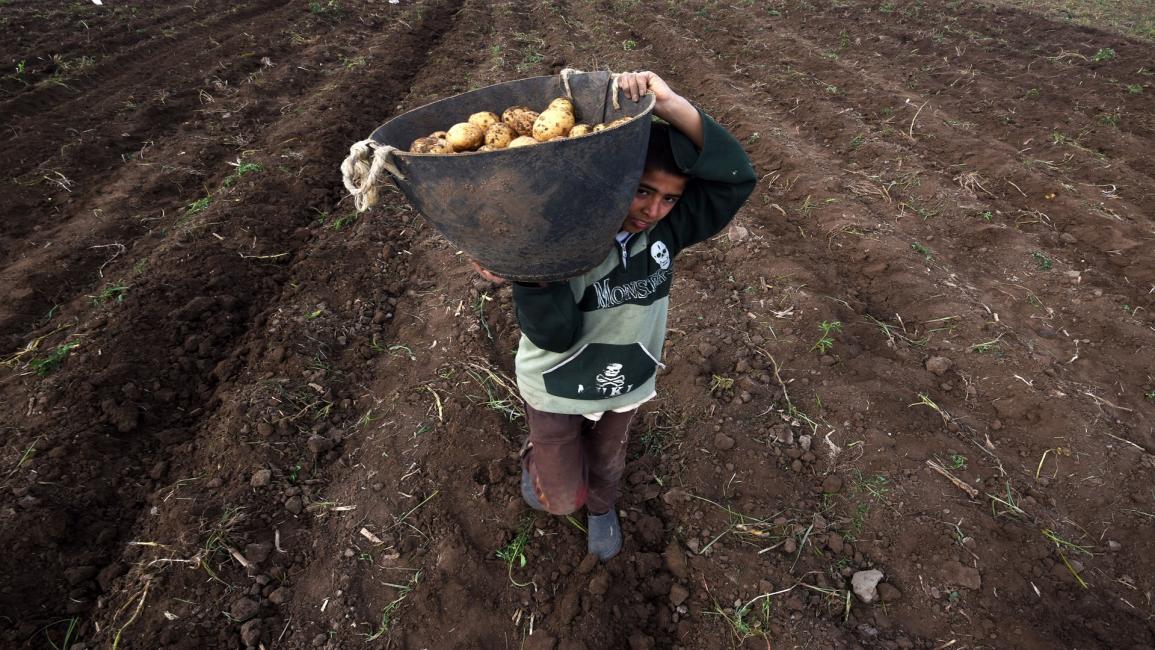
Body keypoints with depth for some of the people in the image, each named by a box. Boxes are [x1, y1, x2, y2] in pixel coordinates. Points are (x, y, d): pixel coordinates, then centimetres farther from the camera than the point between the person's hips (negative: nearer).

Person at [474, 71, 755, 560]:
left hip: (627, 381, 3)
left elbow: (735, 176, -33)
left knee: (607, 462, 29)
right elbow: (556, 335, -31)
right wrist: (530, 276, -49)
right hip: (556, 389, -3)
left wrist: (672, 107, -45)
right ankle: (537, 458, 49)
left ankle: (601, 507, 66)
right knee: (562, 498, 13)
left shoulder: (667, 228, -19)